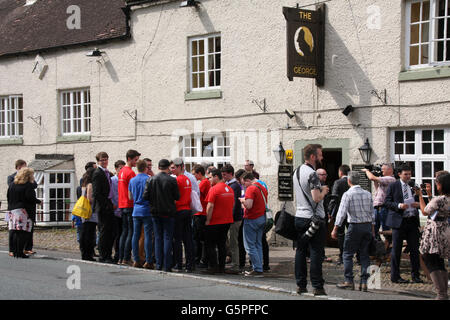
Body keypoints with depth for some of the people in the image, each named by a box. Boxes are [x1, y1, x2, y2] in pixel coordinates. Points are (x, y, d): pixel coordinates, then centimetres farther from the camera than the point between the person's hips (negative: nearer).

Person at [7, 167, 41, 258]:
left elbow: (8, 196, 13)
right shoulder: (29, 185, -8)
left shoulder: (12, 184, 13)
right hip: (23, 210, -7)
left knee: (15, 233, 9)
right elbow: (29, 197, -17)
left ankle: (15, 252, 10)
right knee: (23, 232, -5)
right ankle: (20, 252, -8)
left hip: (12, 210, 7)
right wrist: (38, 201, -2)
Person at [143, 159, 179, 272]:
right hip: (168, 212, -3)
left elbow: (145, 196, -4)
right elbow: (177, 197, -8)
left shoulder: (151, 180, -2)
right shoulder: (172, 180, -10)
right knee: (167, 238, 2)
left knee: (158, 238, 10)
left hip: (155, 212, 3)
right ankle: (167, 265, -1)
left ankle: (158, 264, 9)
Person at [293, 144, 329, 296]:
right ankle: (317, 287, -3)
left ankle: (300, 285, 14)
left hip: (299, 217, 8)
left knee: (300, 251, 10)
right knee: (316, 253, -5)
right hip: (313, 218, -8)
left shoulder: (297, 172, 13)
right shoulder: (312, 174, -16)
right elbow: (316, 198, -23)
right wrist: (323, 191, -4)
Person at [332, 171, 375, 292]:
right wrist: (372, 228, 19)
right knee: (364, 255, 8)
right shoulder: (368, 194, 7)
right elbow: (372, 212, 11)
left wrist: (335, 229, -7)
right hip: (368, 226, 5)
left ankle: (349, 281, 3)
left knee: (348, 254, 5)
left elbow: (341, 213, -12)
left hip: (355, 226, -5)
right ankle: (364, 282, 6)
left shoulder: (348, 194, -9)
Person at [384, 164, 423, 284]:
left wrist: (418, 204, -4)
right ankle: (395, 276, 9)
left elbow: (418, 201, 19)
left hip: (413, 221, 4)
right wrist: (399, 205, -19)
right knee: (396, 250, 2)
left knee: (415, 249, 5)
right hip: (399, 221, -4)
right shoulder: (393, 186, 1)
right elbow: (387, 202, -3)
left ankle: (415, 275, 13)